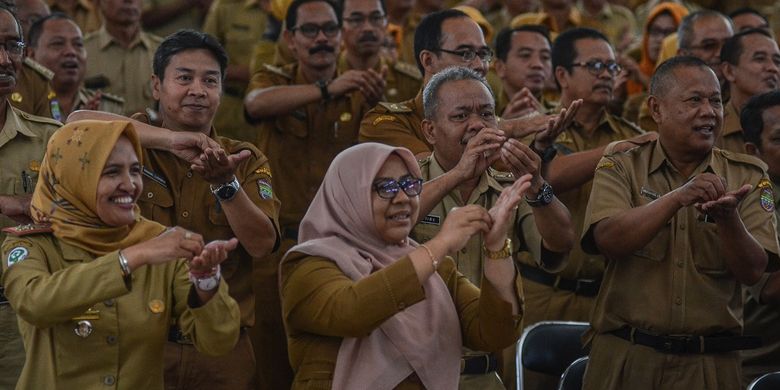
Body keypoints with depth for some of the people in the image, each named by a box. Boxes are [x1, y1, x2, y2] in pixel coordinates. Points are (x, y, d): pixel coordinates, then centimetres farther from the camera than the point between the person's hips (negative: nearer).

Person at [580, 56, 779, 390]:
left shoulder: (747, 176, 4)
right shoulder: (620, 167, 2)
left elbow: (753, 272, -5)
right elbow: (608, 240, -15)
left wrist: (728, 218, -23)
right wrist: (678, 197, -26)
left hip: (711, 363, 1)